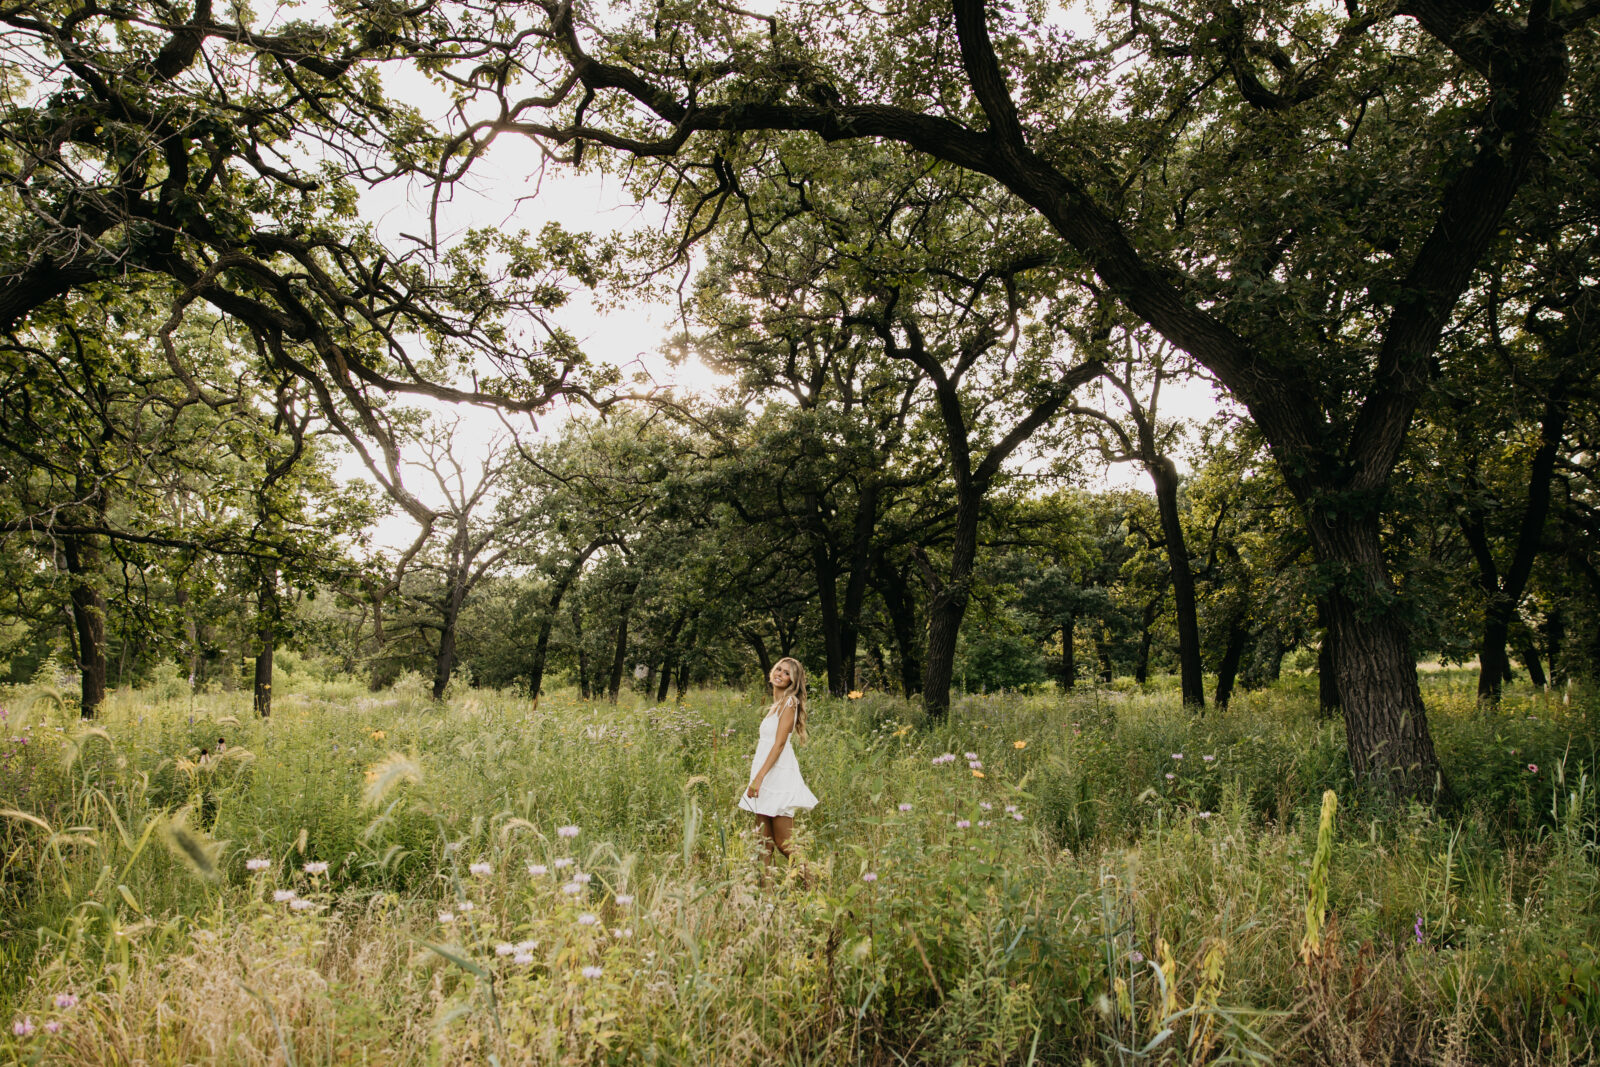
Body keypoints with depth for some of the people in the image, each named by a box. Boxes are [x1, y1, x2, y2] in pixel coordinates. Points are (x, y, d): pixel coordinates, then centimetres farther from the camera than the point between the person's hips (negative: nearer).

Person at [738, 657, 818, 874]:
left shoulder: (789, 702, -9)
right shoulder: (777, 704, 18)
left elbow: (779, 743, -17)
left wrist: (759, 777, -23)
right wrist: (757, 776, 20)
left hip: (778, 774, -9)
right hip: (767, 774, 9)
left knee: (784, 844, -4)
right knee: (766, 842, 8)